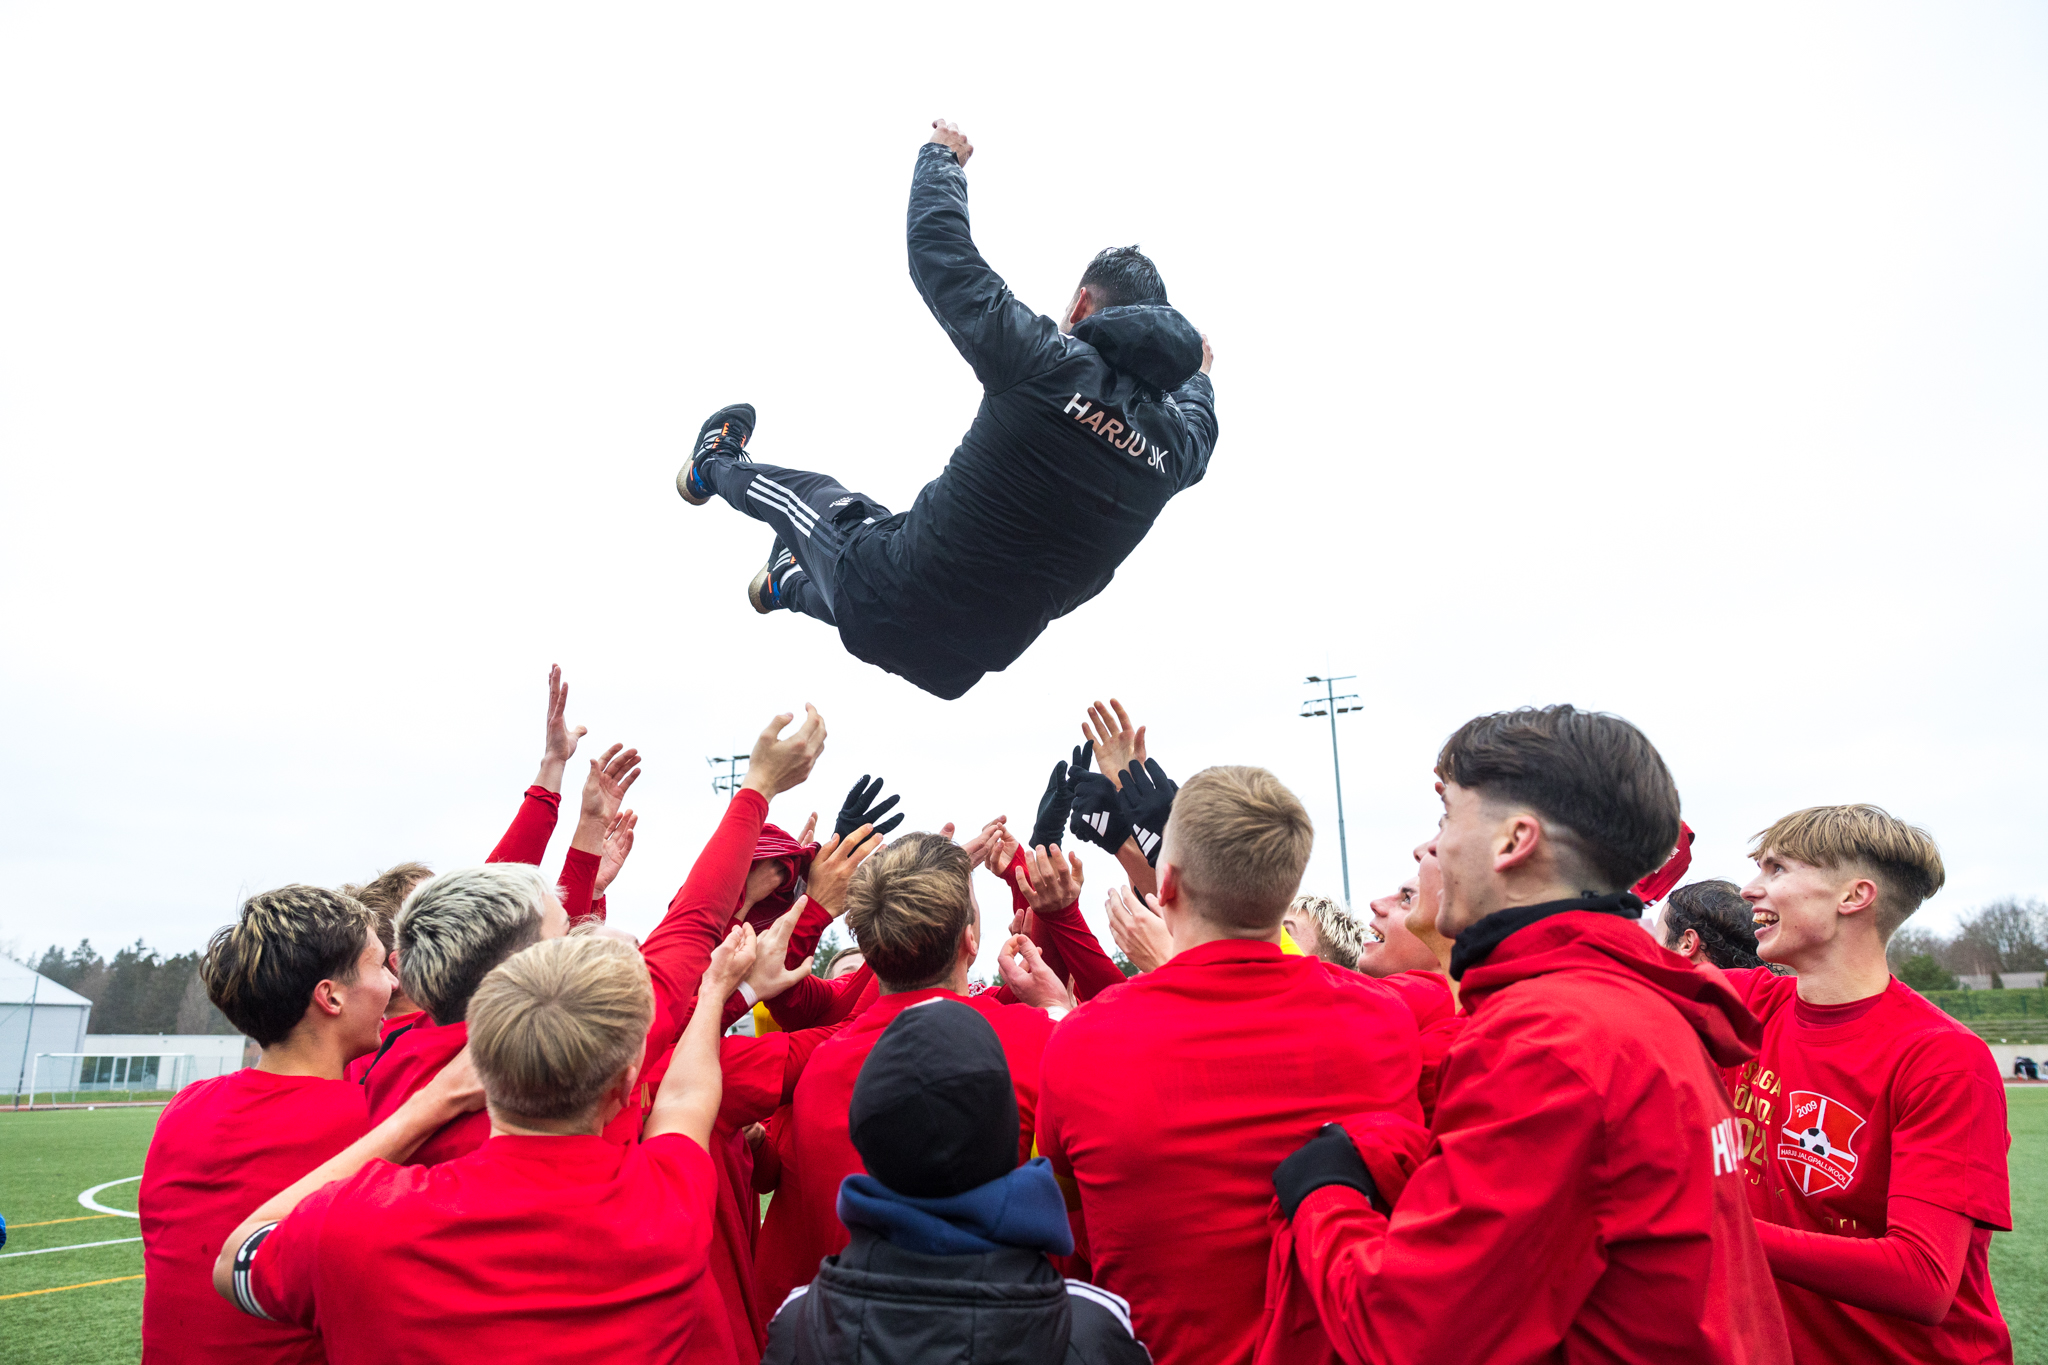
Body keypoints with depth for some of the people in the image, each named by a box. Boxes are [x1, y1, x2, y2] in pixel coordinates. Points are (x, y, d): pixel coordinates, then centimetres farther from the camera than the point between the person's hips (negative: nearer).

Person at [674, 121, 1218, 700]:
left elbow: (937, 247, -11)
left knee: (814, 494, 27)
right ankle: (788, 583, 65)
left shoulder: (1047, 361, -21)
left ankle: (716, 467, 55)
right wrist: (1197, 373, 46)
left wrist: (941, 156, 10)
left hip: (886, 611, -4)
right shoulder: (1175, 445, -5)